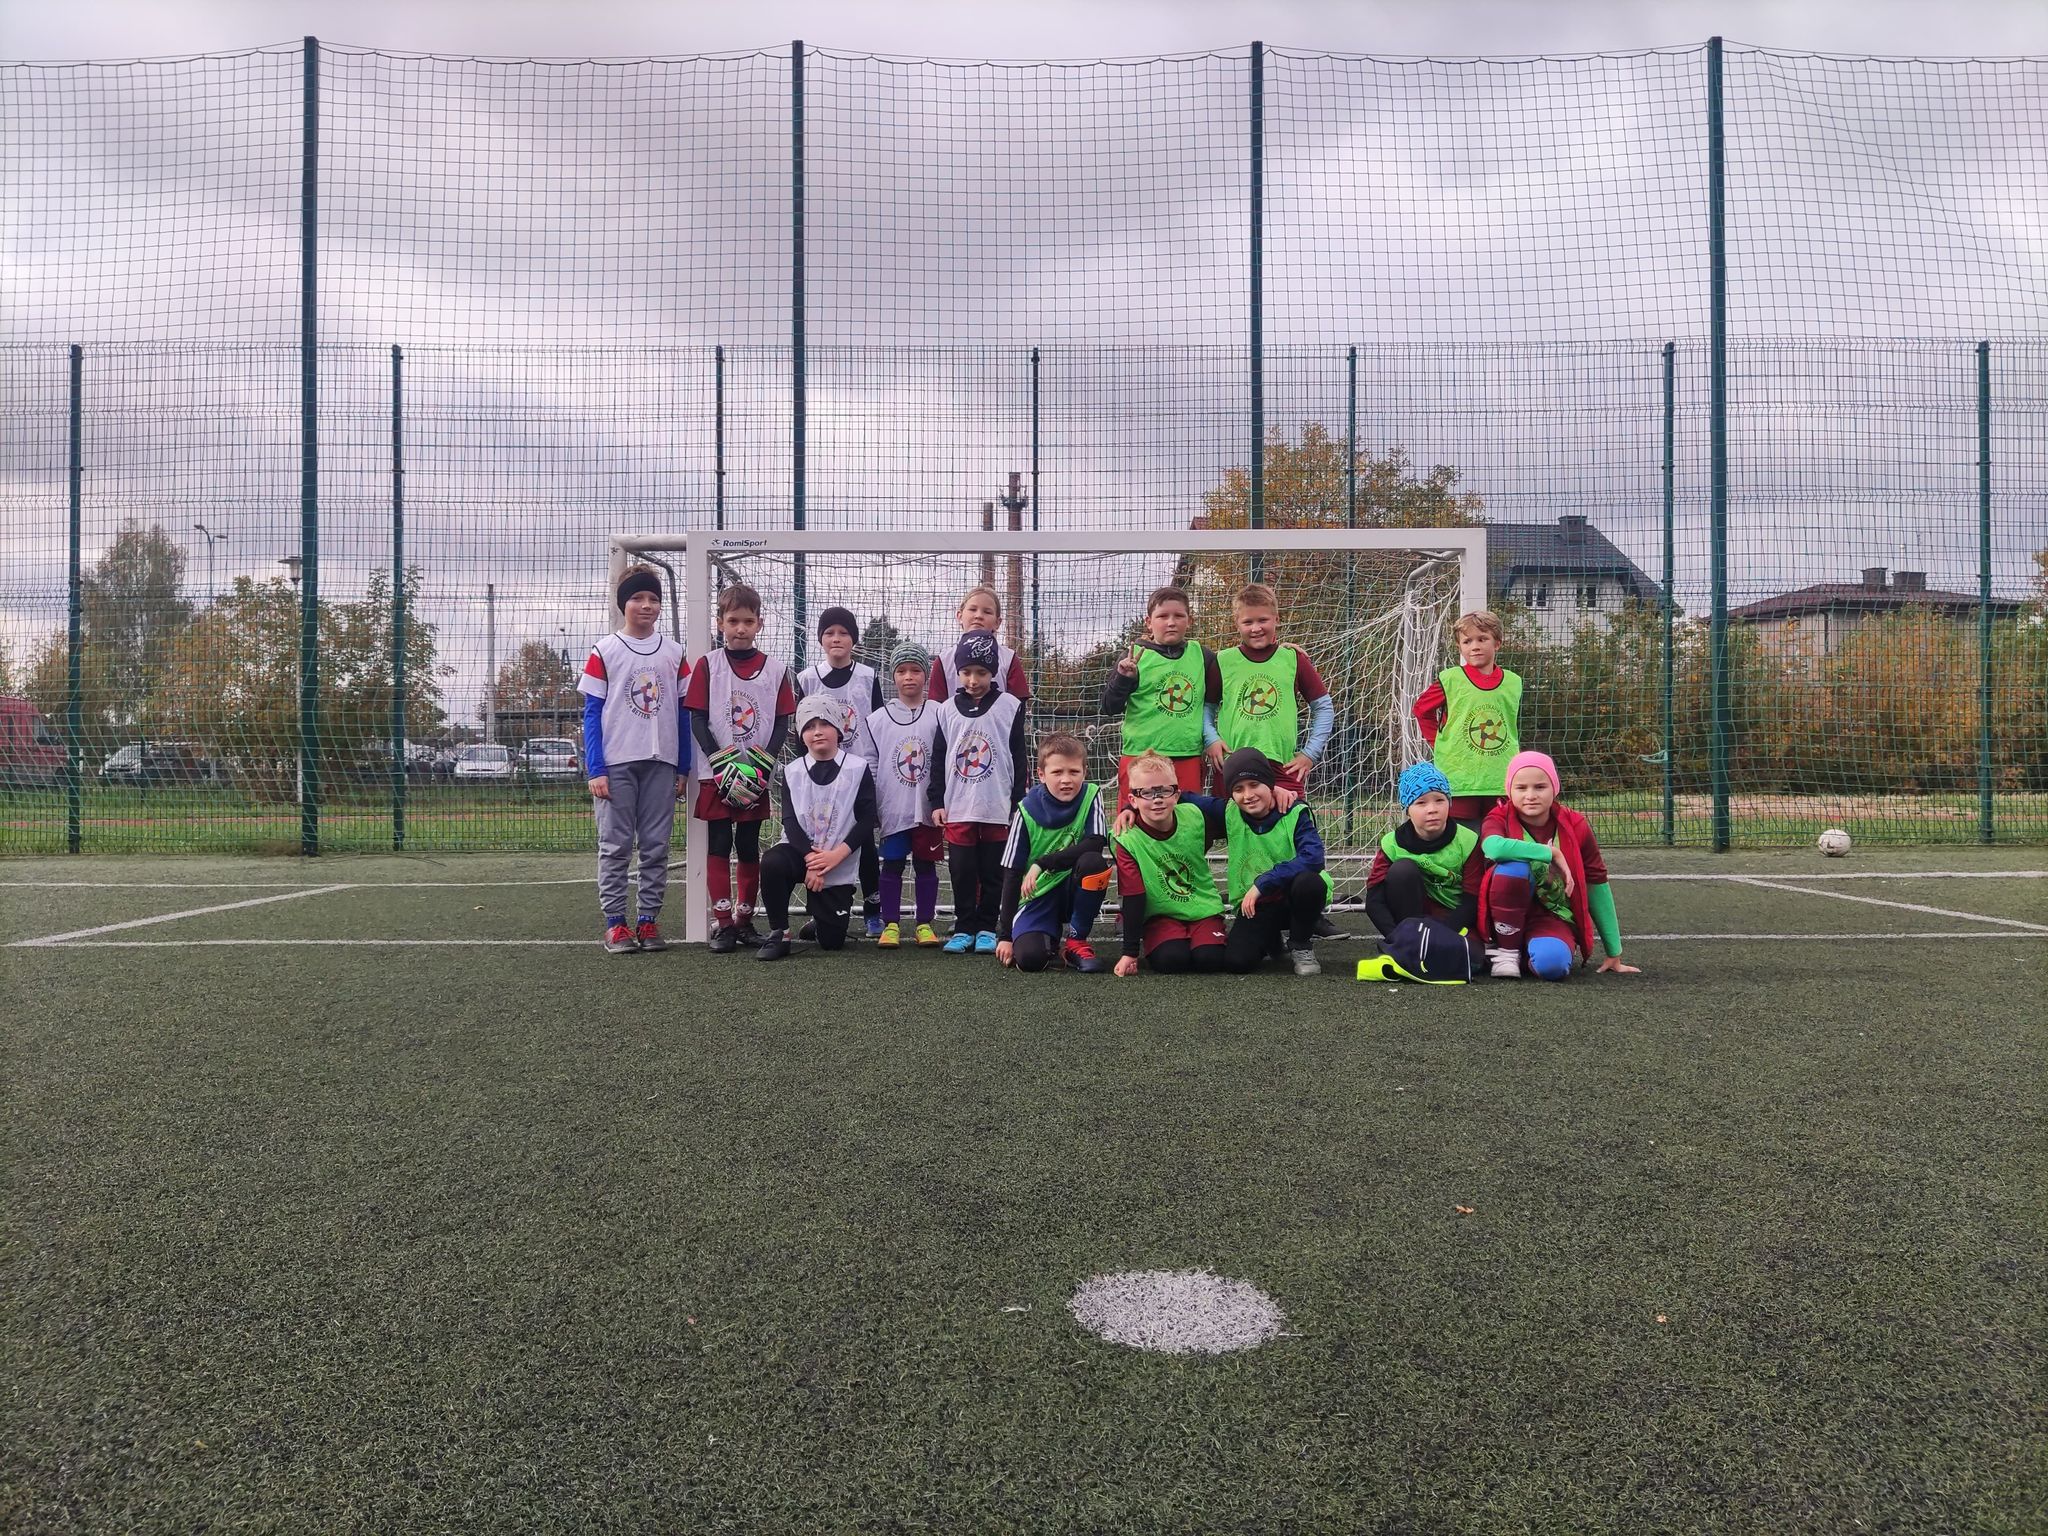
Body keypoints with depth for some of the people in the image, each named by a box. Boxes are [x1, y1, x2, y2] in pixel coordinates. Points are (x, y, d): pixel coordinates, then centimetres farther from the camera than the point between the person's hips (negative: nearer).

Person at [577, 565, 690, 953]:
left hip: (661, 763, 3)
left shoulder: (673, 652, 8)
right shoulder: (604, 651, 0)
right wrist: (595, 770, -9)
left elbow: (683, 712, 9)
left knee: (657, 846, 6)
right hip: (616, 764, -3)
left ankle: (649, 920, 14)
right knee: (615, 846, 2)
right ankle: (614, 923, 7)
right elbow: (592, 713, -1)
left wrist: (683, 768, 6)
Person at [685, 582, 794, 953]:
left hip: (755, 775, 1)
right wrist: (722, 764, -13)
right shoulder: (707, 665, 0)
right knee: (719, 848, -1)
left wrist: (762, 765, -10)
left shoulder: (776, 669, 4)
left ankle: (745, 920, 17)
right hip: (716, 775, -1)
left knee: (749, 849, 7)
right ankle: (723, 924, 4)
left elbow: (782, 723, 3)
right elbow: (697, 719, -3)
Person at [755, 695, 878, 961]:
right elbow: (789, 821, -7)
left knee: (832, 940, 0)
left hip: (839, 864, 0)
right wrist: (811, 858, -22)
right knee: (772, 863, -35)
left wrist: (836, 855, -19)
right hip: (799, 852, 1)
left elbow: (866, 821, -8)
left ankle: (820, 916, 38)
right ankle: (778, 936, -16)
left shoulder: (858, 769, -4)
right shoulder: (792, 771, 1)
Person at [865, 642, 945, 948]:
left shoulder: (938, 715, 1)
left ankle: (925, 923, 15)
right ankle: (891, 924, 13)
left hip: (927, 808, 0)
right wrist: (869, 809, 2)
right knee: (892, 865, 5)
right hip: (892, 808, 0)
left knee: (926, 865, 7)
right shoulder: (878, 719, 3)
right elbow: (869, 765, 4)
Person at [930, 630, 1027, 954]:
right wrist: (936, 801, 5)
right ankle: (964, 928, 15)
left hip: (997, 808, -2)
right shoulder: (947, 710, 6)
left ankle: (986, 929, 16)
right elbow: (938, 758, 10)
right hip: (957, 808, 2)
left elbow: (1018, 759, 1)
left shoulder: (1010, 707, -1)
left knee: (992, 873, 6)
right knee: (962, 872, 5)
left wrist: (1018, 804, -1)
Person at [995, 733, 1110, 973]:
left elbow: (1095, 844, -23)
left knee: (1093, 861, -32)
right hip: (1037, 896, -1)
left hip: (1074, 891, 1)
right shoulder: (1027, 812, -10)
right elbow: (1011, 874, -8)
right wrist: (1004, 935, -10)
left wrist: (1043, 863, -28)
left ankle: (1076, 940, -9)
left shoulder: (1090, 797, -8)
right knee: (1028, 957, -27)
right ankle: (1051, 939, 14)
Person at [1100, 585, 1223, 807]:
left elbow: (1210, 702, 23)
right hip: (1139, 756, -2)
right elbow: (1108, 707, 0)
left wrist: (1211, 738, 10)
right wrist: (1123, 679, -15)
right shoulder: (1135, 656, 1)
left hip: (1188, 758, 3)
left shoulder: (1202, 656, 10)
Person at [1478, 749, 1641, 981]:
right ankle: (1506, 949, -15)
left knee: (1551, 963, -36)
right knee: (1512, 867, -32)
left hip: (1555, 918, 0)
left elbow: (1597, 886, 4)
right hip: (1509, 918, 0)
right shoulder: (1499, 818, -9)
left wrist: (1614, 955, 7)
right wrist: (1552, 853, -26)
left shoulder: (1574, 826, -3)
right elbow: (1493, 847, -36)